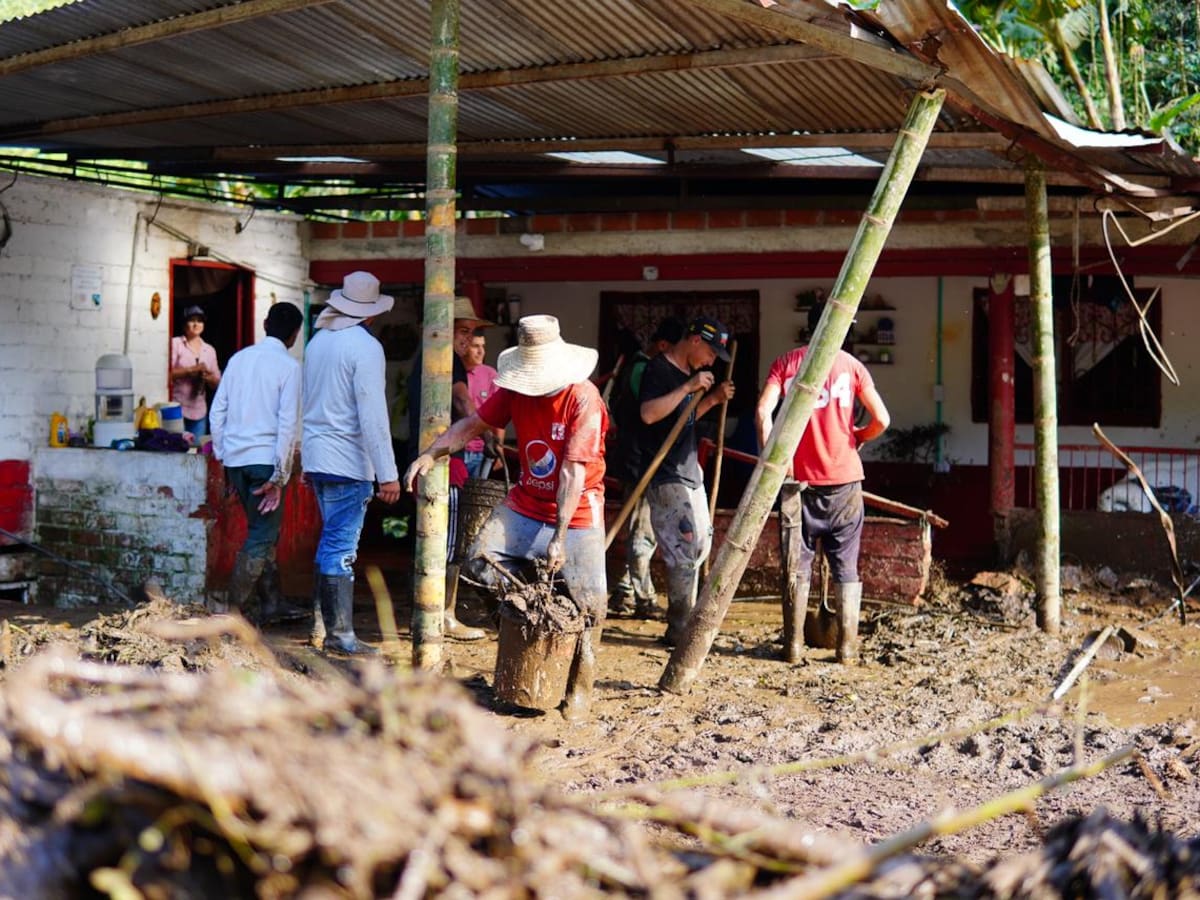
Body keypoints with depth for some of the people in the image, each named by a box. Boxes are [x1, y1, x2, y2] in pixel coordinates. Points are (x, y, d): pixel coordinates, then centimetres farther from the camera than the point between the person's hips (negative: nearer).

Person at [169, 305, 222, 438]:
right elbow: (168, 373, -9)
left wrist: (210, 378, -9)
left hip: (200, 411, 4)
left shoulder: (210, 350, 13)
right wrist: (191, 370, -19)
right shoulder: (175, 343, 1)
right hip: (177, 409, -4)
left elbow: (217, 383, 14)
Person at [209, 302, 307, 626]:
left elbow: (217, 412, 10)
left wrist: (222, 456, 17)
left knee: (264, 531, 18)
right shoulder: (288, 366, -7)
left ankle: (272, 604, 25)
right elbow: (287, 422, -13)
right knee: (261, 537, 0)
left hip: (234, 457, 7)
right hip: (265, 458, -7)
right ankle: (236, 610, -2)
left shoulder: (239, 358, 11)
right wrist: (280, 475, -12)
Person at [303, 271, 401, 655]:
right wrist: (387, 473, -17)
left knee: (332, 541, 17)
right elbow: (373, 415, -18)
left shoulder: (318, 340, 11)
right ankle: (339, 634, -1)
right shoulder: (365, 347, -14)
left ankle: (321, 624, 20)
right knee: (341, 546, -5)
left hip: (317, 454, 8)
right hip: (348, 461, -8)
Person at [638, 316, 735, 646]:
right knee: (684, 549, -11)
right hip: (666, 476, -10)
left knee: (700, 543, 17)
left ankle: (683, 622, 29)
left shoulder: (690, 373, 14)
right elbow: (649, 413, -28)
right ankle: (679, 630, -5)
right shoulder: (658, 368, -14)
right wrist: (688, 388, -27)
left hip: (689, 470, 10)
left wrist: (713, 399, 9)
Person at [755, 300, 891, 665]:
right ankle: (847, 646, 7)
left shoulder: (785, 363, 3)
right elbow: (881, 419, -4)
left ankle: (793, 645, 7)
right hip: (843, 479, 0)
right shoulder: (850, 365, 1)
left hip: (798, 478, 1)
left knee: (796, 564, 7)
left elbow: (763, 410, -11)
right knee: (845, 566, 7)